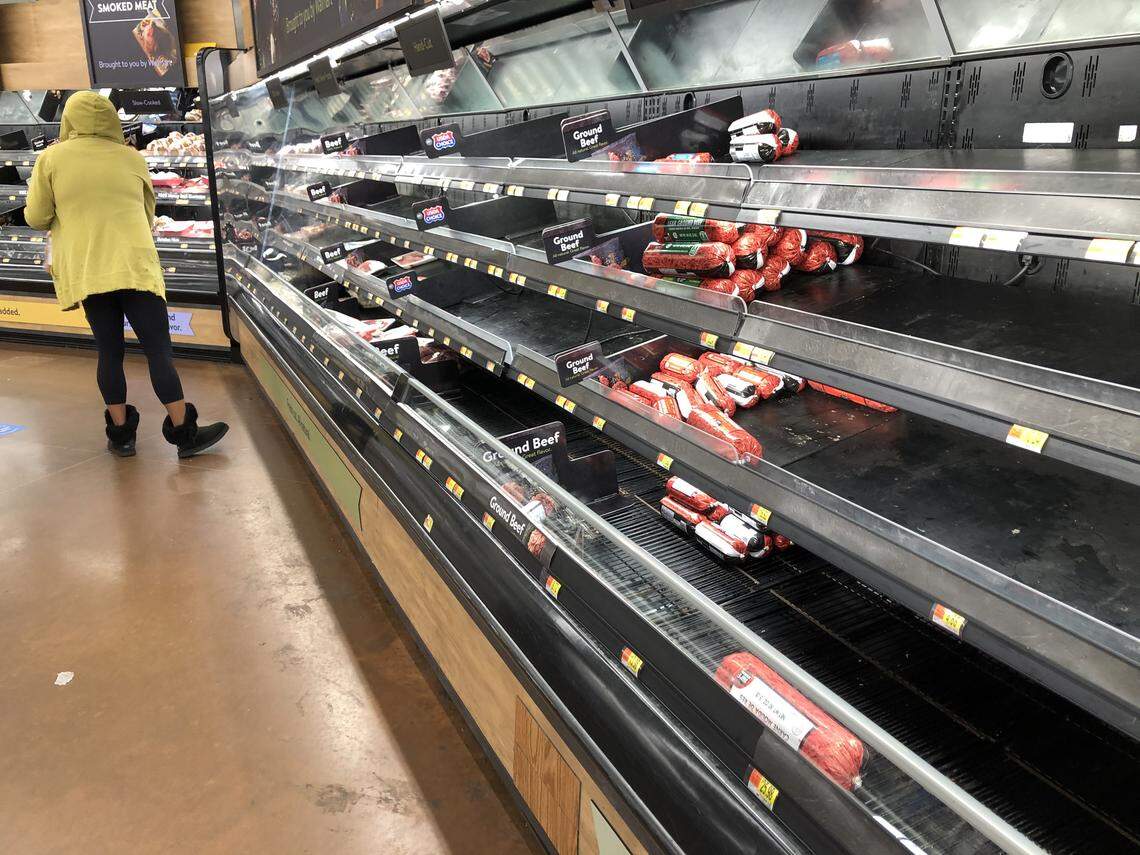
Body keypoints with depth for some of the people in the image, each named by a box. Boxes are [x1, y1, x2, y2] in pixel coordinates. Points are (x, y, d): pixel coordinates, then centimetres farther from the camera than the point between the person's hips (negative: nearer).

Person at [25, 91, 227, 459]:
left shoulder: (51, 159, 3)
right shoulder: (132, 157, 6)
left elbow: (36, 218, 5)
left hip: (85, 272, 1)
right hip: (135, 266, -1)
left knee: (109, 351, 9)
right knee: (158, 348, -1)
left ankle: (121, 434, 15)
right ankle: (183, 431, 1)